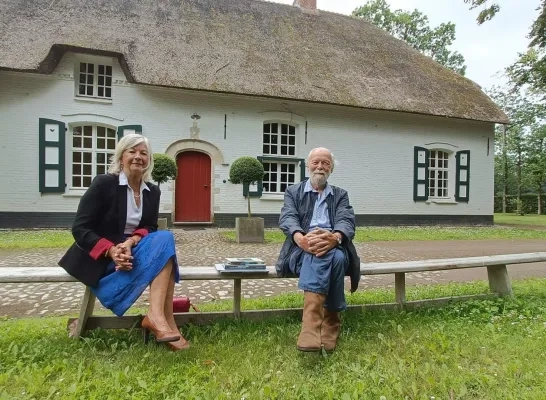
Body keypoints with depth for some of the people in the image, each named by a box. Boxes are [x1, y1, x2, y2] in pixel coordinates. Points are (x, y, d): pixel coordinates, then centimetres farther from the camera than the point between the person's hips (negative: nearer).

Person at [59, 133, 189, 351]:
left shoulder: (153, 191, 7)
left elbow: (150, 227, 3)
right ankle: (163, 319, -29)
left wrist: (131, 242, -20)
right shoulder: (103, 183, -9)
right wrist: (111, 250, -27)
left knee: (164, 239, -26)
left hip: (132, 250, 5)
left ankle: (156, 316, -31)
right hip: (100, 258, -5)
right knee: (163, 250, -27)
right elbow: (79, 229, -12)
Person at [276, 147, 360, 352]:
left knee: (336, 257, -35)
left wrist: (335, 237, -26)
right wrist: (300, 238, -27)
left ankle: (311, 329, -39)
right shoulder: (293, 192, 18)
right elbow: (287, 218, -1)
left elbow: (346, 220, 1)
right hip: (302, 249, -1)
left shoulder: (341, 195, 21)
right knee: (318, 257, -37)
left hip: (334, 248, 1)